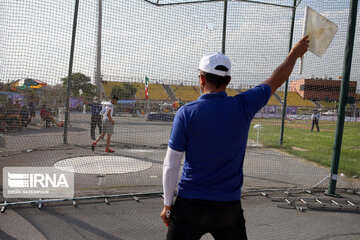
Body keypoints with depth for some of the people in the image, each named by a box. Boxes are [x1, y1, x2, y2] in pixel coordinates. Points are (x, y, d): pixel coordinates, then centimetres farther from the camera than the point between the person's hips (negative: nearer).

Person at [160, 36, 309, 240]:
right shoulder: (243, 106, -8)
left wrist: (167, 205, 3)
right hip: (230, 207, 2)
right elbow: (277, 80, 9)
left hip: (190, 206, -2)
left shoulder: (186, 113, -13)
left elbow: (171, 166, -10)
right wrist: (295, 54, 27)